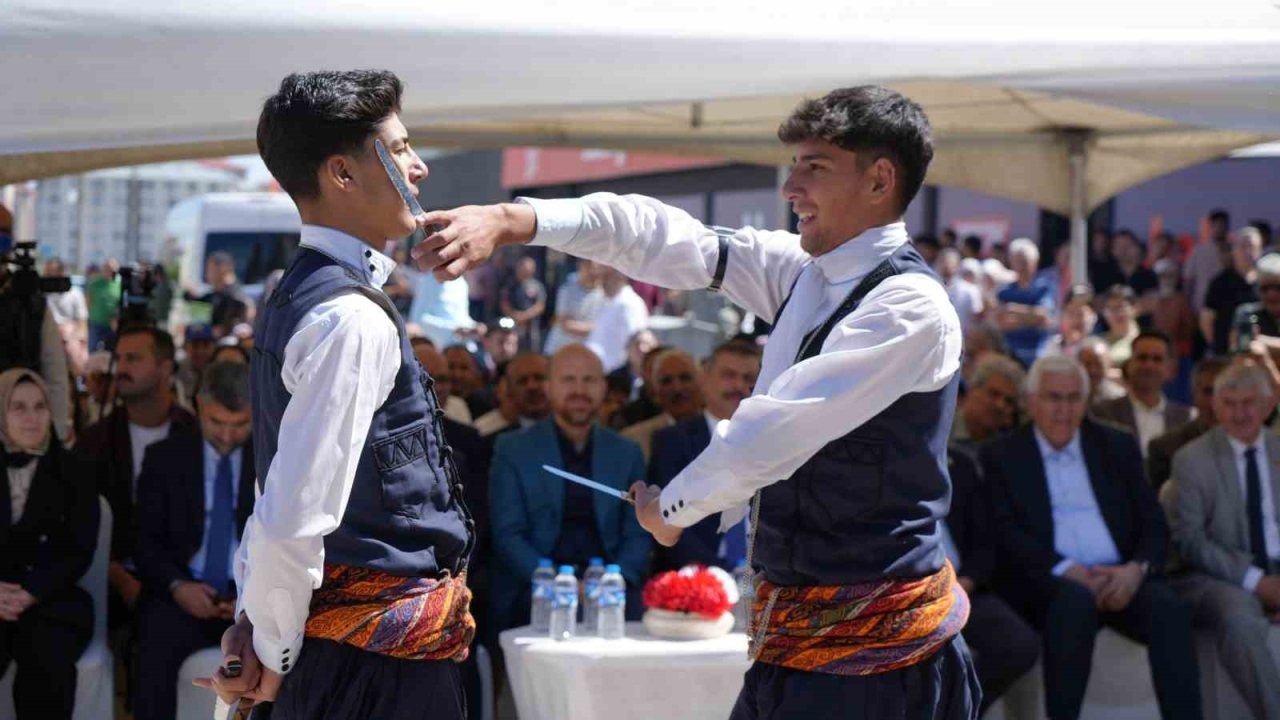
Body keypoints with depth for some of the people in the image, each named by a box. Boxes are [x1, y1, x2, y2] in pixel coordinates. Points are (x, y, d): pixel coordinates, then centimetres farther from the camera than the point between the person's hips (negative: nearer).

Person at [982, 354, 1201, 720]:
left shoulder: (1118, 447, 18)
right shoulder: (1002, 456, 10)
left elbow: (1154, 524, 11)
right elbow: (1006, 533, -2)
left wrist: (1137, 568, -12)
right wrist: (1068, 571, -18)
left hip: (1120, 579, 3)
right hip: (1046, 581, -3)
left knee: (1169, 607, -29)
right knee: (1076, 599, -38)